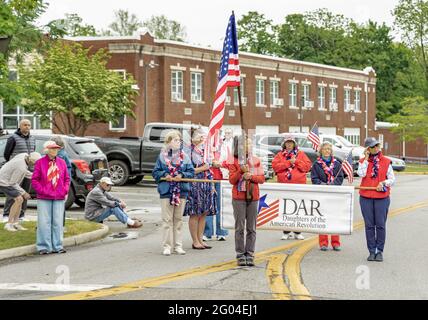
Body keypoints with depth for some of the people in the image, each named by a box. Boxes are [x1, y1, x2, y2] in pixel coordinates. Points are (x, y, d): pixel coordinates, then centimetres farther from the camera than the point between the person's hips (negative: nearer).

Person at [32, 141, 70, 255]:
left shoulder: (62, 162, 8)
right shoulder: (40, 162, -2)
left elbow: (67, 178, 14)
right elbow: (34, 180, -1)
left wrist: (65, 190, 2)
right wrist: (42, 191, -9)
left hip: (59, 198, 3)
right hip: (44, 199, -3)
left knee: (58, 223, 5)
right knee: (44, 223, -2)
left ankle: (57, 246, 12)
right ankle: (44, 247, 4)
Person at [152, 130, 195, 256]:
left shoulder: (184, 156, 7)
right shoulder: (162, 156, 2)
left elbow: (191, 171, 5)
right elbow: (155, 172, 3)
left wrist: (182, 175, -12)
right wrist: (164, 175, -14)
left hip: (181, 191, 2)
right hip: (166, 191, -2)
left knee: (178, 219, 8)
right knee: (167, 219, -2)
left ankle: (178, 245, 13)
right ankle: (167, 246, 2)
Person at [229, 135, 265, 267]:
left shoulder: (256, 160, 9)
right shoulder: (234, 161, 1)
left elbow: (262, 178, 5)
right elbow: (232, 180, -4)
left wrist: (251, 176, -12)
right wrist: (241, 171, -17)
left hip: (253, 197, 2)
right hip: (239, 197, -2)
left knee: (251, 228, 3)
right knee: (240, 227, 0)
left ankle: (250, 255, 7)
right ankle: (240, 255, 6)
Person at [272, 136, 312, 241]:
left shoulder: (301, 154, 12)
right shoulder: (280, 155, 12)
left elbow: (308, 166, 2)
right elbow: (275, 166, -3)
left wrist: (296, 161, -8)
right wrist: (288, 162, -9)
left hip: (299, 185, -1)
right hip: (284, 186, 1)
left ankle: (298, 232, 5)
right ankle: (286, 232, 7)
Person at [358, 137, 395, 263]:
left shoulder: (386, 162, 4)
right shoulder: (363, 161, 7)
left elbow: (392, 179, 3)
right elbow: (361, 174, -12)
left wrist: (383, 183, -16)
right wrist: (366, 159, -8)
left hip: (382, 197, -1)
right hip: (365, 197, 1)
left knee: (380, 225, -1)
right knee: (369, 225, 4)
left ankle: (379, 251, 8)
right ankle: (371, 251, 11)